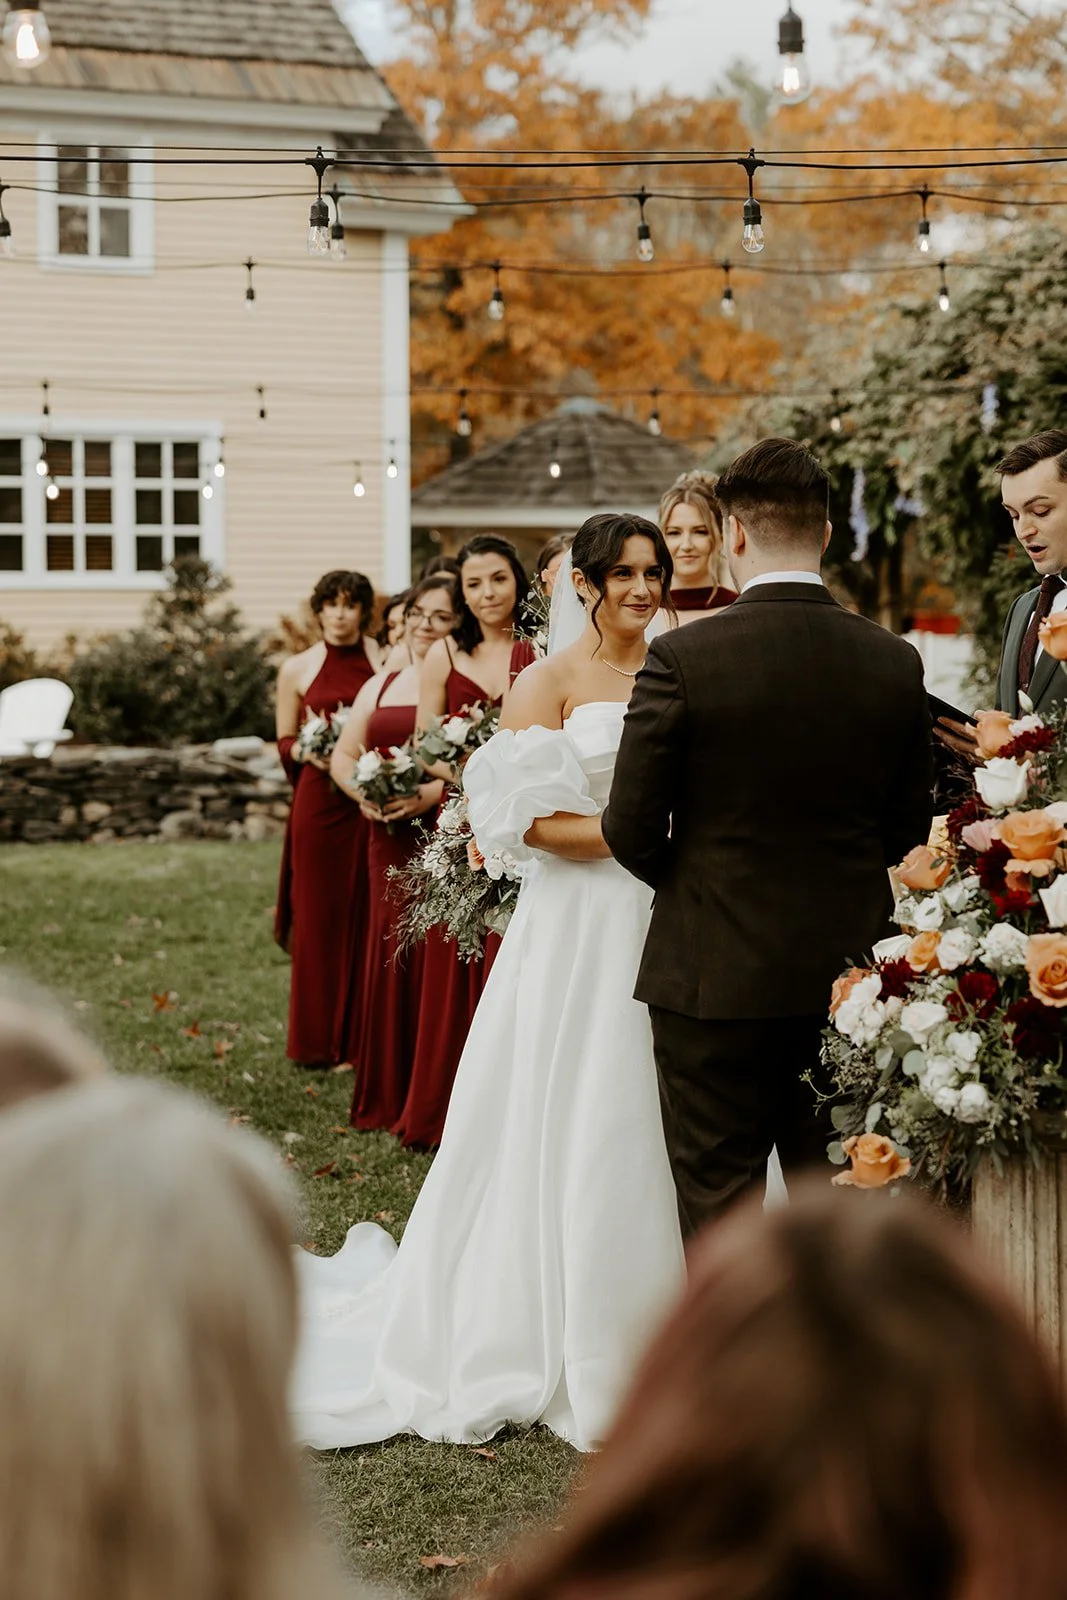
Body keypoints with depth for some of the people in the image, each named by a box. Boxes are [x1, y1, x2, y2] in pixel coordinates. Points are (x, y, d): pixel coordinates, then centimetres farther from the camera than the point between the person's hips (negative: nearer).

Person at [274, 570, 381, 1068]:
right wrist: (307, 752, -10)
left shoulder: (386, 662, 5)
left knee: (368, 914, 1)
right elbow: (284, 742, 10)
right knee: (318, 915, 2)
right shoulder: (297, 669, 6)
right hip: (319, 800, 0)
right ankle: (318, 1039, 9)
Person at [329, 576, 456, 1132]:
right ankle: (388, 1096, 16)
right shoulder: (381, 686, 18)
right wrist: (363, 792, -1)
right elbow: (342, 756, 19)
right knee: (390, 955, 7)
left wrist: (435, 791, -22)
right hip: (389, 840, 6)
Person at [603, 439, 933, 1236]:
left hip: (714, 976, -4)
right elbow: (908, 828, 7)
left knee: (718, 1200, 6)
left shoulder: (682, 659, -14)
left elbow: (632, 830, -8)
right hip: (848, 972, 4)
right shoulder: (895, 663, -2)